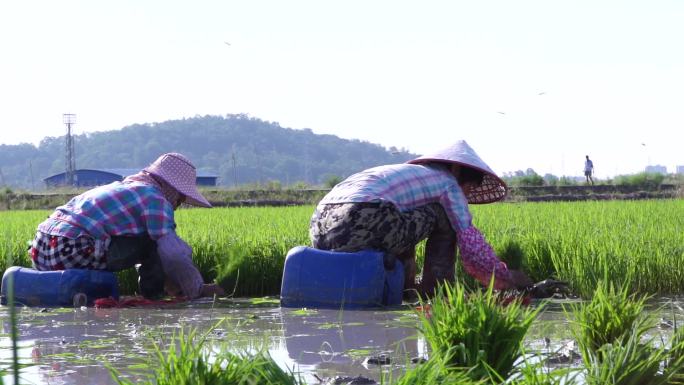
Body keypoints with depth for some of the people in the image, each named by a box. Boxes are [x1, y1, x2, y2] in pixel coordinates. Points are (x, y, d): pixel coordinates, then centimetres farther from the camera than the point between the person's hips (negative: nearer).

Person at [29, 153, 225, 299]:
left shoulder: (122, 187, 28)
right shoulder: (155, 199, -1)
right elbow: (173, 252, -8)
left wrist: (166, 281, 36)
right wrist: (198, 289, 5)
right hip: (70, 253, -9)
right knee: (154, 242, -7)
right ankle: (152, 293, 5)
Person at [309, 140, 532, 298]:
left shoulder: (410, 173, 36)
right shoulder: (448, 183, 13)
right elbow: (471, 246, 8)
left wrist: (408, 285, 52)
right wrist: (507, 278, 22)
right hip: (362, 226, -8)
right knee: (444, 215, 10)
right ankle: (436, 287, 12)